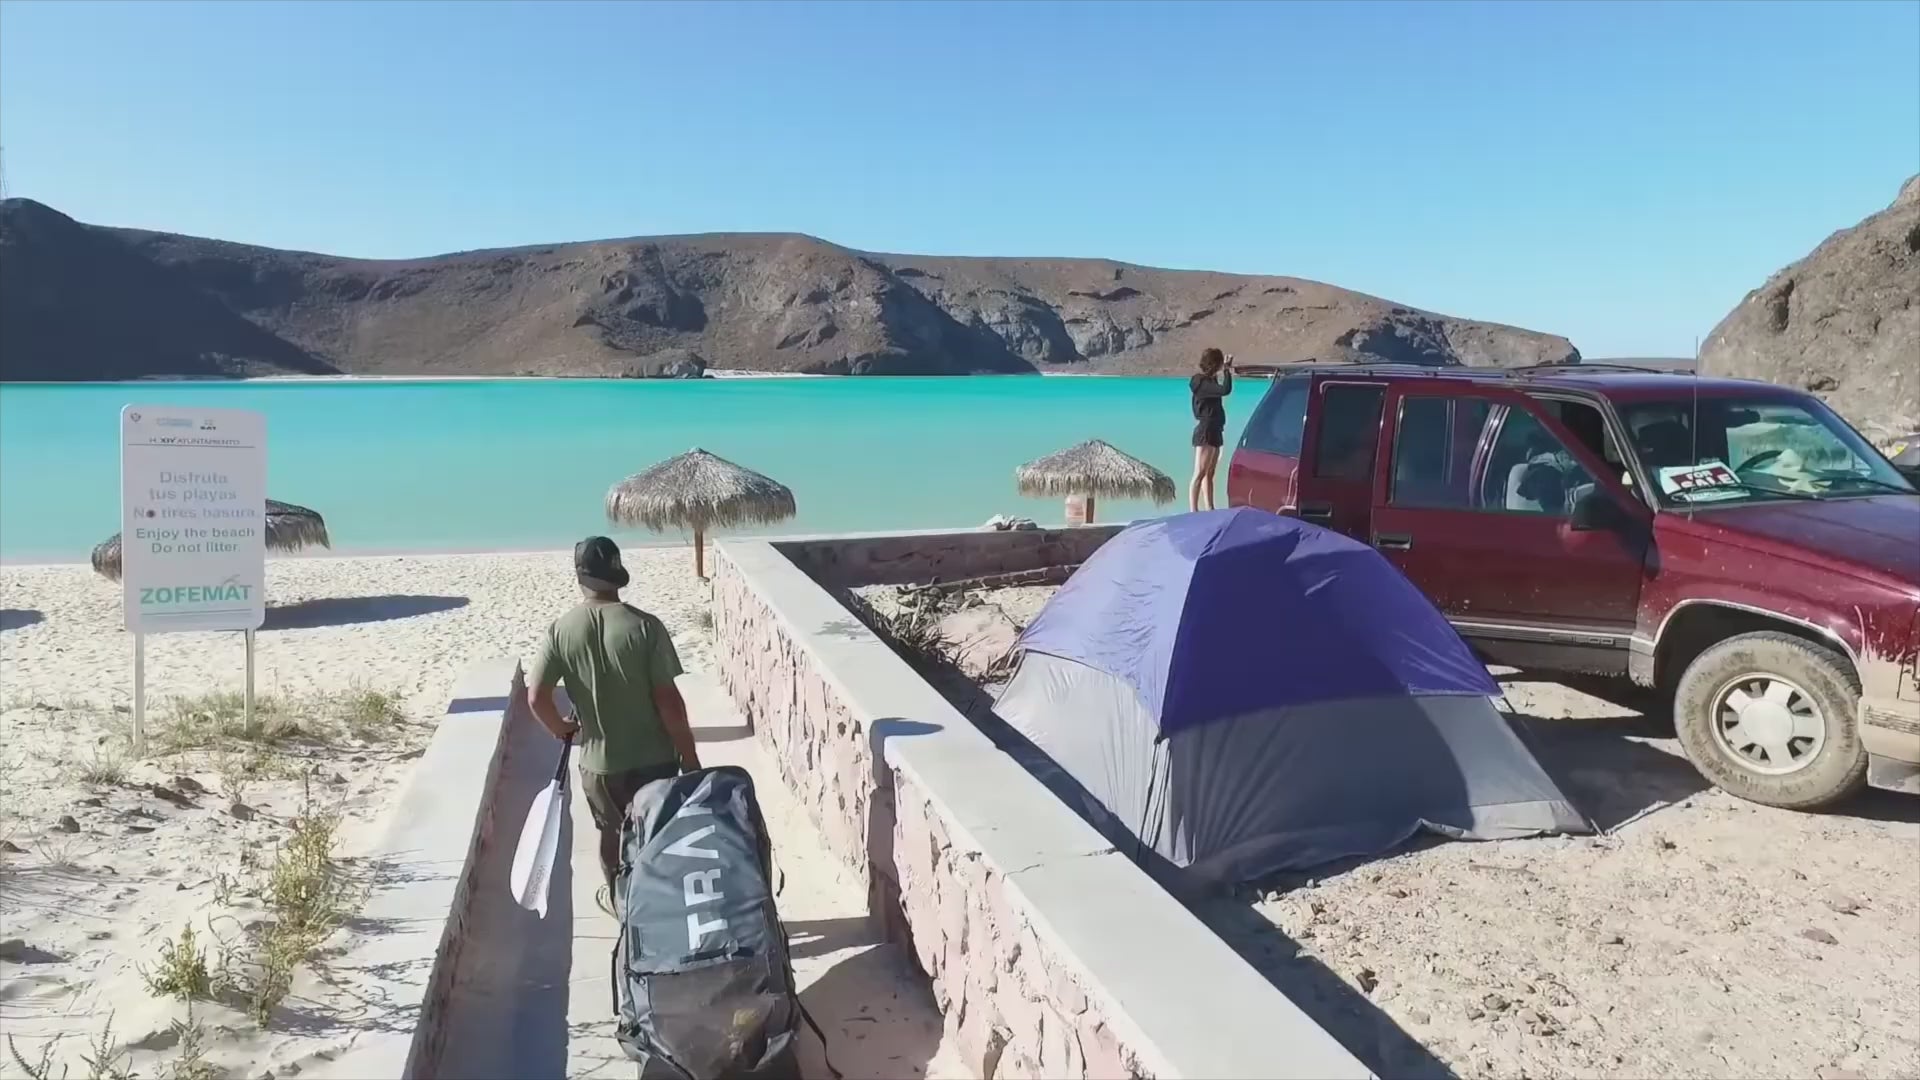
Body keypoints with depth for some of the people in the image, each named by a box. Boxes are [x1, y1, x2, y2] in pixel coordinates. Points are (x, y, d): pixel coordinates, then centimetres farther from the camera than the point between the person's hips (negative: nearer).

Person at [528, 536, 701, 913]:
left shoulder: (560, 630, -10)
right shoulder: (645, 626, -17)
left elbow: (536, 697, -11)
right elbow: (668, 700, -17)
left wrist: (561, 729, 10)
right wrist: (690, 755, -7)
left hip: (598, 761, 2)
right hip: (654, 758, -2)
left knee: (613, 832, 26)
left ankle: (620, 898, 45)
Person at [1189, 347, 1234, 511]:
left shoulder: (1209, 381, 13)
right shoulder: (1202, 382, -17)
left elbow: (1221, 391, 30)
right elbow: (1225, 390, -30)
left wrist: (1227, 371, 22)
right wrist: (1226, 370, -18)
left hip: (1213, 431, 11)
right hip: (1205, 432, -11)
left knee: (1209, 474, 14)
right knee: (1199, 474, -12)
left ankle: (1209, 509, 20)